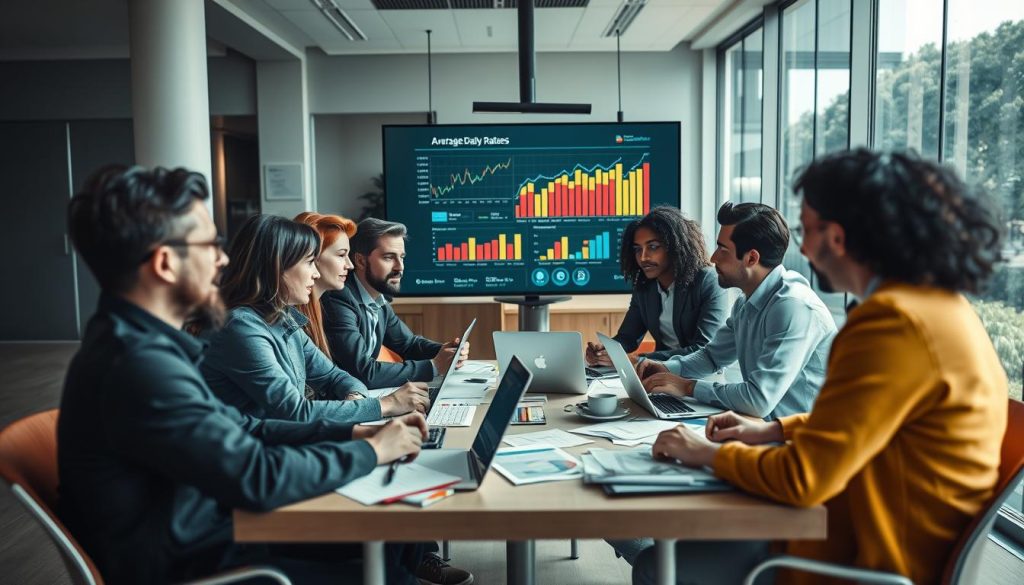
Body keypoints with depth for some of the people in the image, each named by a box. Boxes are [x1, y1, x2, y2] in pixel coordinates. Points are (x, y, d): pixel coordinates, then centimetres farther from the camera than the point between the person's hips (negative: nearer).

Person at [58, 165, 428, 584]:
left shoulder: (139, 342, 3)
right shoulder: (138, 363, -28)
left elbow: (242, 429, 7)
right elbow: (258, 477, -28)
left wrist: (352, 432, -1)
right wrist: (372, 450, -13)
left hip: (203, 535, 9)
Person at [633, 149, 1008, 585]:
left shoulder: (895, 322, -27)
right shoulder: (937, 301, 5)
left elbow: (803, 480, -26)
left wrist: (710, 454, -9)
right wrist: (775, 430, 11)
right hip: (884, 532, 10)